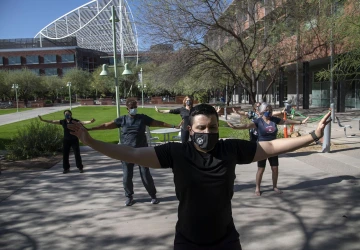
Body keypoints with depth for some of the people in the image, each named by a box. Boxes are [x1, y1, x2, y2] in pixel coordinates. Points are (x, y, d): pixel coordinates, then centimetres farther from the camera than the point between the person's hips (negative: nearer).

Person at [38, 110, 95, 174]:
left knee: (77, 154, -2)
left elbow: (83, 122, -23)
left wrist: (90, 121, -41)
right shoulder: (63, 121, 2)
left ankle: (80, 168, 11)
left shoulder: (75, 121, -8)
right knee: (65, 155, 4)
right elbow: (52, 121, 6)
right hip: (66, 140, 3)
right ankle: (66, 168, 18)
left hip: (74, 140, -3)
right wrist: (43, 120, 6)